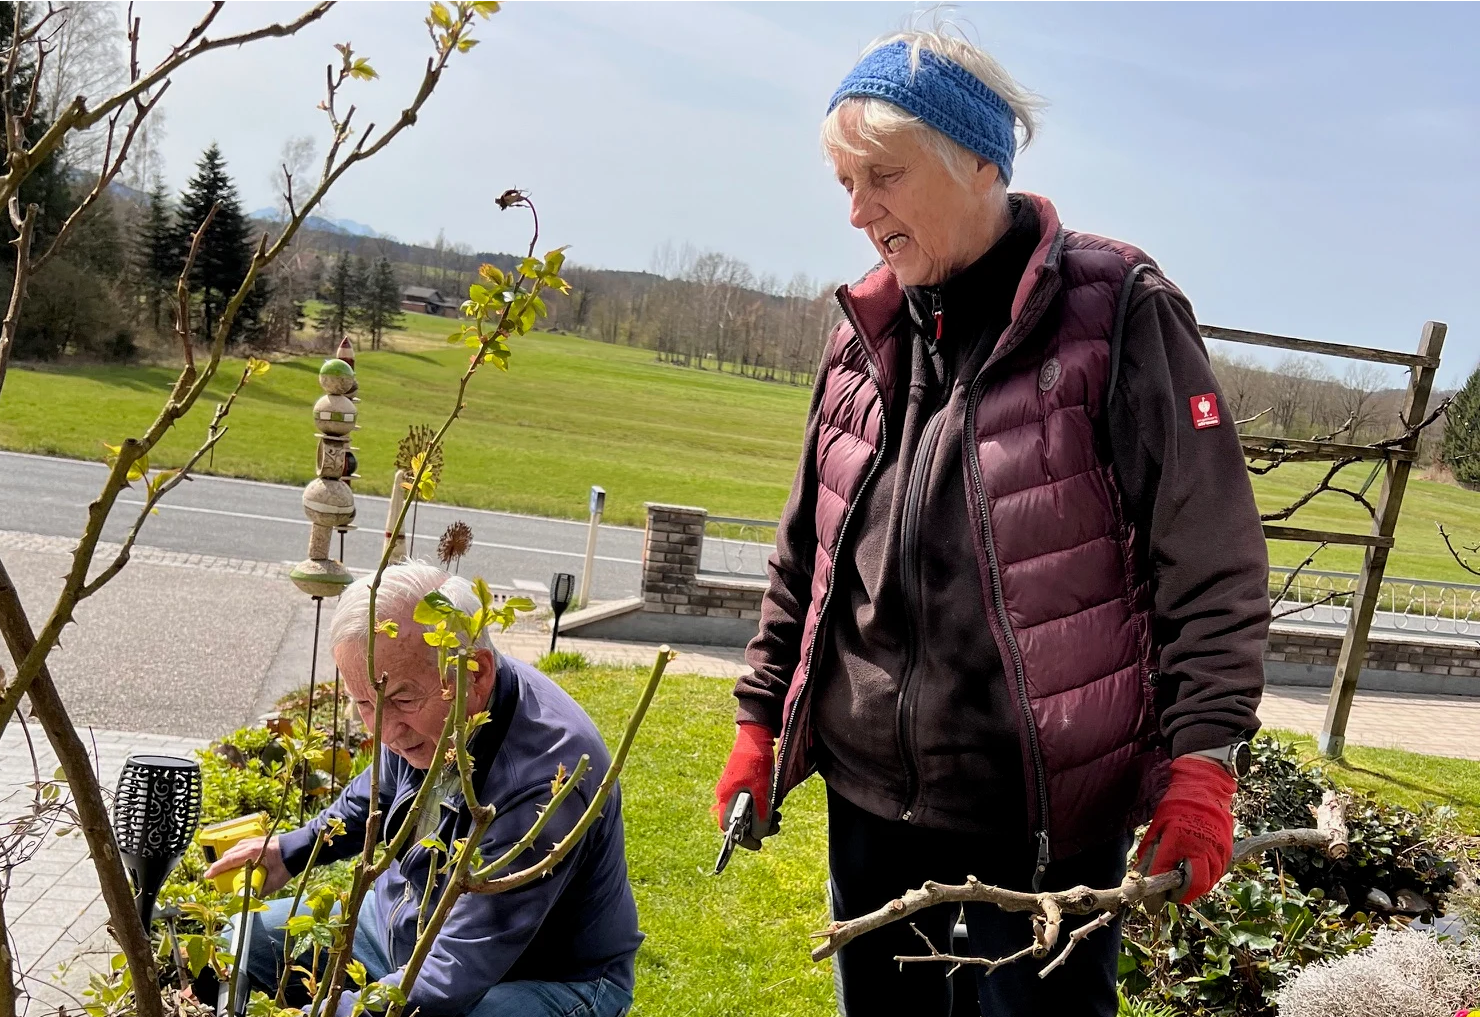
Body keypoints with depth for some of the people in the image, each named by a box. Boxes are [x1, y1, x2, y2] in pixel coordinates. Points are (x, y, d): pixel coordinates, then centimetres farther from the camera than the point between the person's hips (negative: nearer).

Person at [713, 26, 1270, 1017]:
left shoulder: (1116, 310, -9)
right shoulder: (865, 334, 7)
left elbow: (1212, 561, -10)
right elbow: (805, 555, 15)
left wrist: (1202, 761, -15)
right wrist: (762, 721, 13)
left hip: (1049, 812, -5)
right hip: (869, 793, 6)